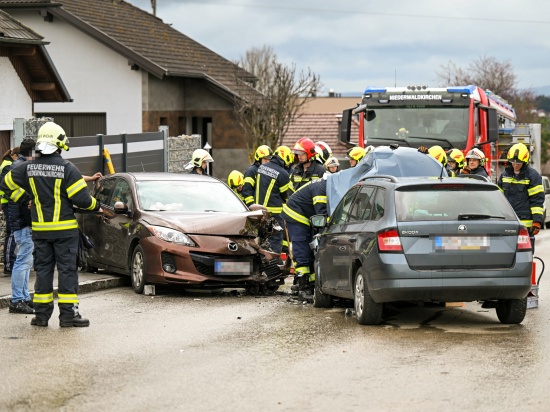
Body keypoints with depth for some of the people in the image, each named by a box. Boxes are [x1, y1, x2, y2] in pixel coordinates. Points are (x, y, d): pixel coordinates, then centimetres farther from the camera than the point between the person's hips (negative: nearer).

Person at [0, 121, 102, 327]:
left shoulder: (29, 168, 1)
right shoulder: (66, 168, -13)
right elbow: (81, 198, -14)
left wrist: (27, 199, 19)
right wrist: (96, 206, 5)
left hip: (39, 229, 4)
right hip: (64, 228, -4)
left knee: (43, 269, 11)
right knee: (67, 269, 1)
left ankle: (41, 314, 12)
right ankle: (68, 314, -1)